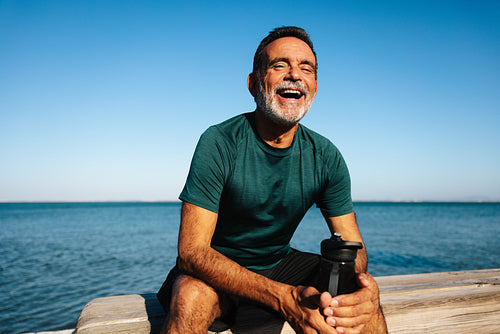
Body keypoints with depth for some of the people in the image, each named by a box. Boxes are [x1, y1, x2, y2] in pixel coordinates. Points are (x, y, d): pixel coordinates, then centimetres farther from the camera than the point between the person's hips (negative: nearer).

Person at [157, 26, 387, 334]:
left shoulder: (325, 156, -8)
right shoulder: (219, 143, -21)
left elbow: (352, 243, -5)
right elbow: (192, 250, -27)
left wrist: (360, 281, -32)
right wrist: (284, 298, -40)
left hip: (280, 264, 4)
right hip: (216, 271, -3)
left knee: (365, 296, -17)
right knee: (192, 296, -35)